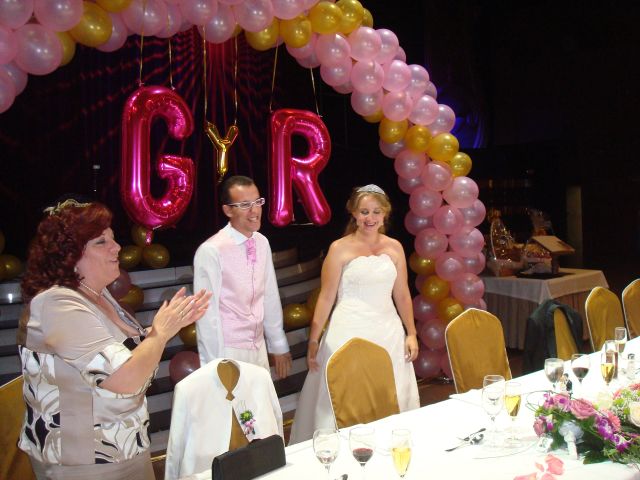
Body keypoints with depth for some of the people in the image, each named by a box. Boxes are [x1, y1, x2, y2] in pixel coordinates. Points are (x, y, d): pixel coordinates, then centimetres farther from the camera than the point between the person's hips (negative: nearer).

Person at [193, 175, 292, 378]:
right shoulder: (211, 251, -19)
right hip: (227, 351, -6)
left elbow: (270, 296, 8)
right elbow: (207, 314, -16)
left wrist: (278, 344, 13)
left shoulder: (262, 243, 1)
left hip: (258, 346, 6)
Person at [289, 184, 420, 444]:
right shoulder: (340, 249, -3)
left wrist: (411, 334, 12)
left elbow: (402, 294, 13)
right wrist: (313, 340, -2)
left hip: (388, 332, 4)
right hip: (350, 333, -3)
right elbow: (326, 297, -2)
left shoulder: (394, 247, 7)